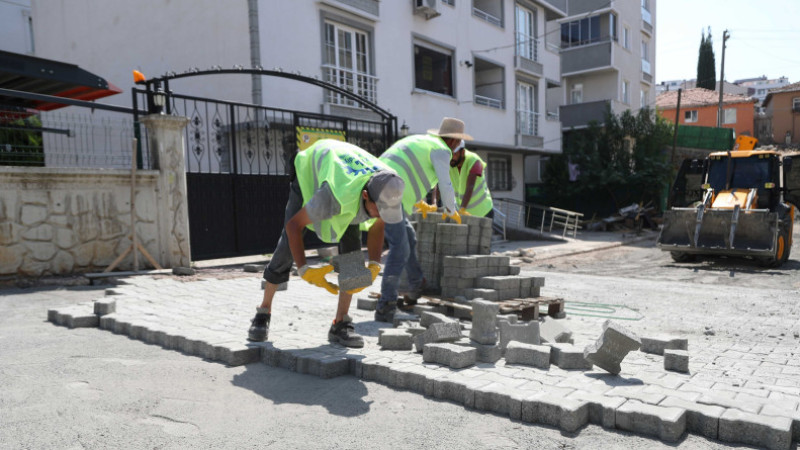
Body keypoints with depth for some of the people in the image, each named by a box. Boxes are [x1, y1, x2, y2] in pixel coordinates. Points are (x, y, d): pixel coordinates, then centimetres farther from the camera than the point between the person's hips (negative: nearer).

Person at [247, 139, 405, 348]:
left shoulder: (390, 192, -34)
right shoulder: (338, 197, -48)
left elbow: (377, 228, -14)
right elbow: (293, 224, -33)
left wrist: (374, 266, -29)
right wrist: (304, 270, -37)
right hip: (310, 172, -3)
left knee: (352, 244, -14)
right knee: (288, 244, -10)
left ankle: (340, 324, -6)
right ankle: (264, 311, 12)